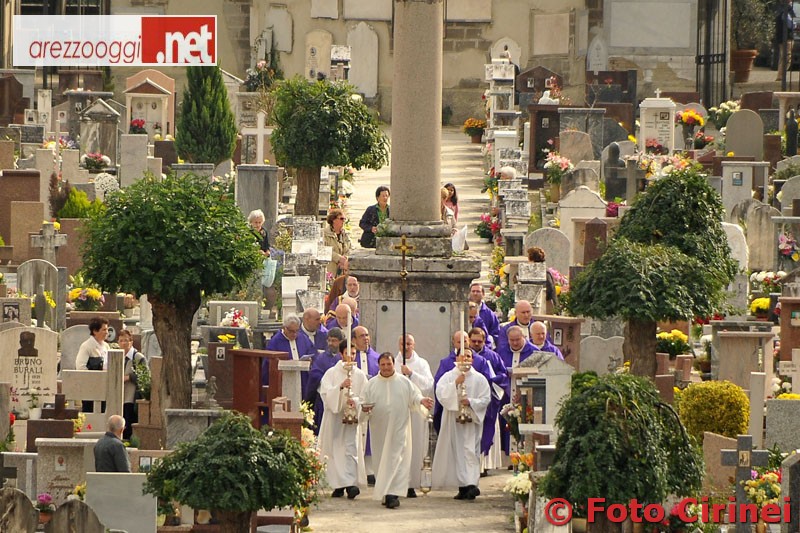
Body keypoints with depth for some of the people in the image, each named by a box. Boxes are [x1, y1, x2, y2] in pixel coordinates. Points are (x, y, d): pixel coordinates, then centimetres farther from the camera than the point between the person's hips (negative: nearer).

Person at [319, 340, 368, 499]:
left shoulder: (360, 375, 7)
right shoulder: (331, 373, 4)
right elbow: (325, 393, -7)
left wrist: (355, 401, -14)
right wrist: (340, 387, -21)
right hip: (334, 416, 0)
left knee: (351, 449, -12)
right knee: (335, 450, 1)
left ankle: (351, 483, -19)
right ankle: (338, 485, 9)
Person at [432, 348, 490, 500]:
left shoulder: (479, 379, 7)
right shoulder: (448, 377, 9)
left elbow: (486, 399, 2)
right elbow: (440, 393, -6)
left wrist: (471, 402, -14)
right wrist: (455, 384, -15)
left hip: (471, 420, -2)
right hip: (452, 420, 2)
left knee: (470, 452, -13)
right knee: (456, 453, 1)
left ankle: (471, 484, -23)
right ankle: (463, 487, 7)